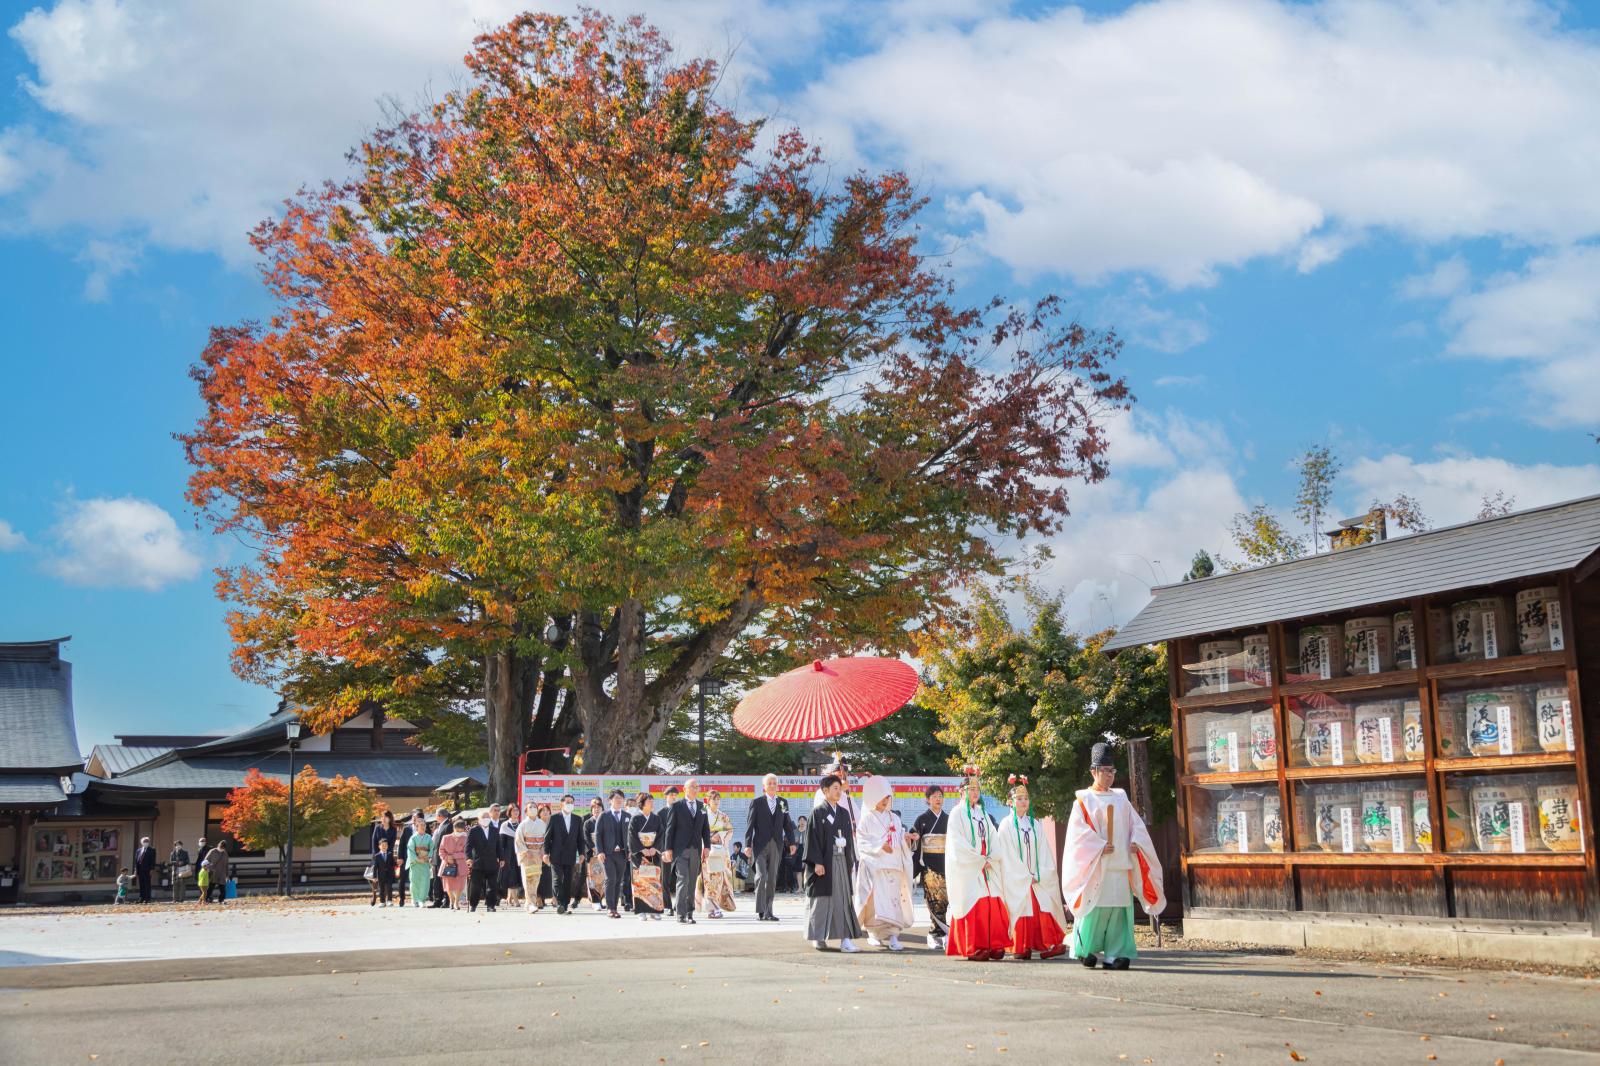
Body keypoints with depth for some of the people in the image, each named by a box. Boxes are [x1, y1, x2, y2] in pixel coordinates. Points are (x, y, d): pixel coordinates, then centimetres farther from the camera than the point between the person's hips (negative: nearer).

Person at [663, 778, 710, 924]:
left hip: (696, 850, 5)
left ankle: (689, 913, 14)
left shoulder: (701, 806, 14)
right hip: (680, 850, -4)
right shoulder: (677, 806, 0)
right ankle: (681, 915, -10)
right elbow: (670, 828, -1)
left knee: (692, 883, 7)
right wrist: (668, 849, -6)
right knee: (683, 880, -11)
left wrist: (707, 846, 5)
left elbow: (705, 828, 15)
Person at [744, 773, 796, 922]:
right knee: (761, 877, -13)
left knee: (772, 880, 6)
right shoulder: (757, 802, 1)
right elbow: (750, 824, -1)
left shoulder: (783, 802, 12)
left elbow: (787, 824, 13)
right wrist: (748, 844, -8)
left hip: (777, 846, 4)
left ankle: (768, 912, 12)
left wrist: (791, 842, 6)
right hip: (760, 845, -4)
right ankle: (760, 911, -10)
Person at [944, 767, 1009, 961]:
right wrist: (979, 860, -12)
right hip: (966, 869, -6)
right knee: (974, 907, -10)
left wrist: (990, 859, -6)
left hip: (987, 868, 6)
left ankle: (994, 946, 0)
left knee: (994, 906, -2)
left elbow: (992, 839, 12)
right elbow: (958, 843, -9)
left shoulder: (983, 814, 19)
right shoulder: (957, 813, -1)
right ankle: (973, 949, -8)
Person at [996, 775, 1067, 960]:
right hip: (1016, 880, -3)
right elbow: (1007, 855, -5)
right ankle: (1021, 948, -4)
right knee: (1021, 909, -8)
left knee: (1041, 909, -6)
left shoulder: (1034, 824, 13)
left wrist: (1040, 874, -6)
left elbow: (1044, 851, 8)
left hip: (1039, 880, 4)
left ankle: (1047, 945, -9)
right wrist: (1026, 876, -9)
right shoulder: (1007, 825, 0)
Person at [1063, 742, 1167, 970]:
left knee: (1119, 908, -1)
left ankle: (1116, 954, 1)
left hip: (1121, 864, 4)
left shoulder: (1121, 798, 17)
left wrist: (1135, 842, -5)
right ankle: (1086, 949, 7)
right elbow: (1079, 829, -7)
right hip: (1096, 866, -4)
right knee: (1096, 907, -7)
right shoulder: (1084, 800, 3)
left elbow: (1136, 823, 14)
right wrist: (1100, 846, -17)